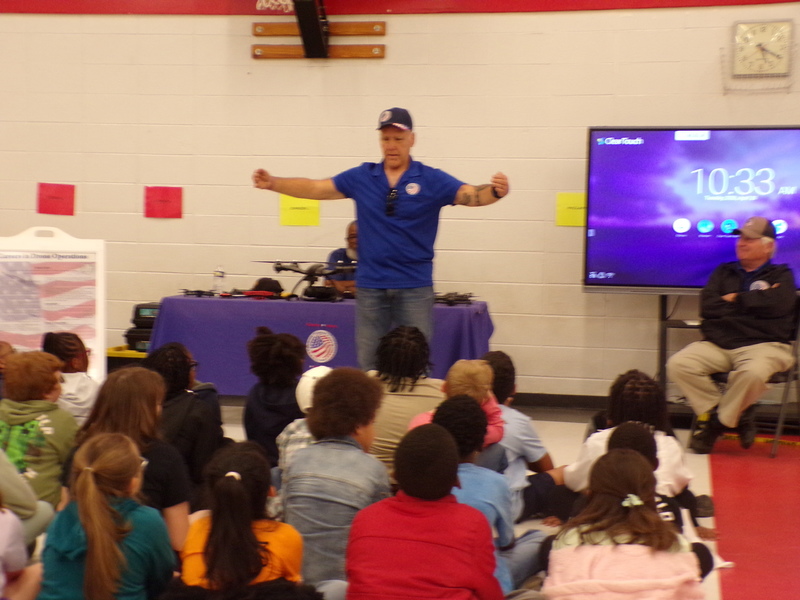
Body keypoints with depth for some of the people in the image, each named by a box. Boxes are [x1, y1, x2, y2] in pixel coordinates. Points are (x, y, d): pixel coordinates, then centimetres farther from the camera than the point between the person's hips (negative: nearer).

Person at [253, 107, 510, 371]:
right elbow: (315, 188, 5)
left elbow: (471, 195, -15)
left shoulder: (431, 180, -3)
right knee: (368, 367, 10)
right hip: (370, 287, 2)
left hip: (415, 287, -2)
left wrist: (495, 191, -36)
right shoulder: (361, 177, 4)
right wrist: (272, 182, -7)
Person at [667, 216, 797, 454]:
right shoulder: (724, 272, 21)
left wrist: (736, 300, -1)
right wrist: (753, 305, -3)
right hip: (717, 344, 4)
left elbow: (777, 304, -12)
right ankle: (737, 415, -11)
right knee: (678, 365, -22)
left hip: (763, 345, -4)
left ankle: (717, 422, -11)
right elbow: (707, 307, 2)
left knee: (752, 372, -39)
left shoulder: (781, 275, 12)